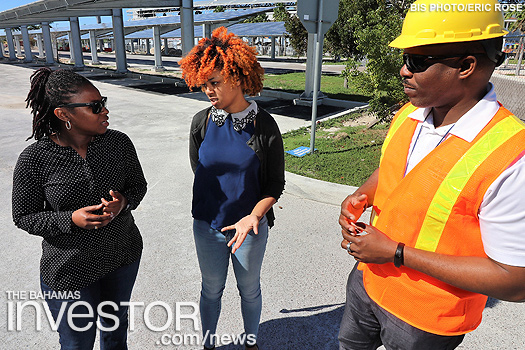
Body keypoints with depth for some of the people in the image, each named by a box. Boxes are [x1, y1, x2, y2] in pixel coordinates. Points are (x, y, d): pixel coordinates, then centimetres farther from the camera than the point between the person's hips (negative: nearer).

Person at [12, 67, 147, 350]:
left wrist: (123, 202, -20)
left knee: (116, 323, 28)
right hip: (70, 271, -3)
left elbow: (138, 185, 2)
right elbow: (24, 217, -8)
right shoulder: (34, 159, -18)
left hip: (123, 257, 3)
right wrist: (71, 219, -25)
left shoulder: (119, 142, -10)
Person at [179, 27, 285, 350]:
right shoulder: (201, 123, -8)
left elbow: (276, 183, -9)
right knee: (212, 289, 20)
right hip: (208, 225, 2)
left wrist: (254, 214, -26)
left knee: (249, 289, 20)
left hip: (250, 225, -1)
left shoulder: (264, 125, -14)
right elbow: (199, 171, 6)